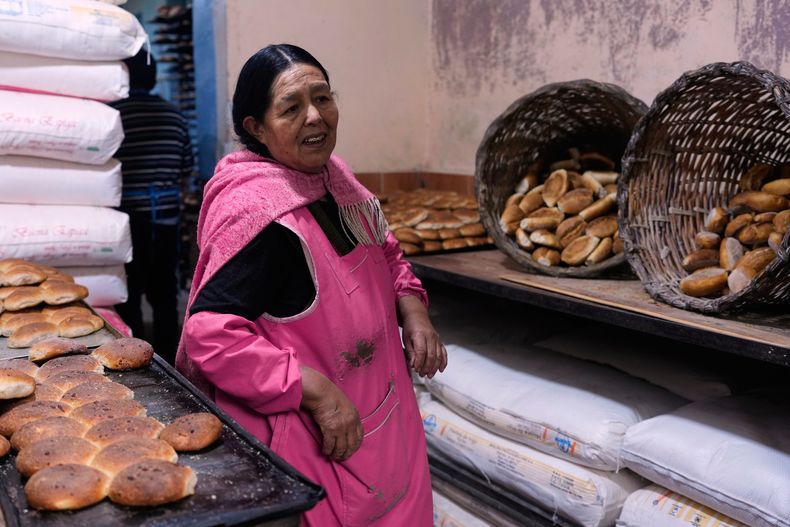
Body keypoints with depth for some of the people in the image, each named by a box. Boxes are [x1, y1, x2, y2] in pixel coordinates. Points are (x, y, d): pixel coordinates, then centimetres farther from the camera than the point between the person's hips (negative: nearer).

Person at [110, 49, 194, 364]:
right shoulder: (173, 116, 5)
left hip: (127, 215, -4)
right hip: (165, 214, 4)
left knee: (128, 295, 5)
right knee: (164, 294, 11)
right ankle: (167, 362, 18)